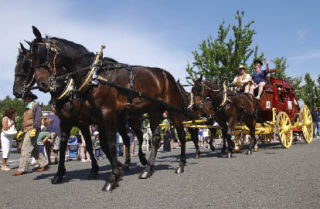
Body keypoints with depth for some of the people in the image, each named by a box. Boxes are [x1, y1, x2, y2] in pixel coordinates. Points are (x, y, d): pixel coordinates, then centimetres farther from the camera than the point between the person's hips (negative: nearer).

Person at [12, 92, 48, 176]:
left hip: (32, 130, -9)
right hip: (26, 131, 9)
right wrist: (21, 131, 17)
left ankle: (22, 169, -11)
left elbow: (38, 118, -14)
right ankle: (44, 164, 15)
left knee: (25, 149, -12)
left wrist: (34, 129, -23)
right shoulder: (27, 108, 22)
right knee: (34, 150, 9)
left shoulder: (36, 106, -4)